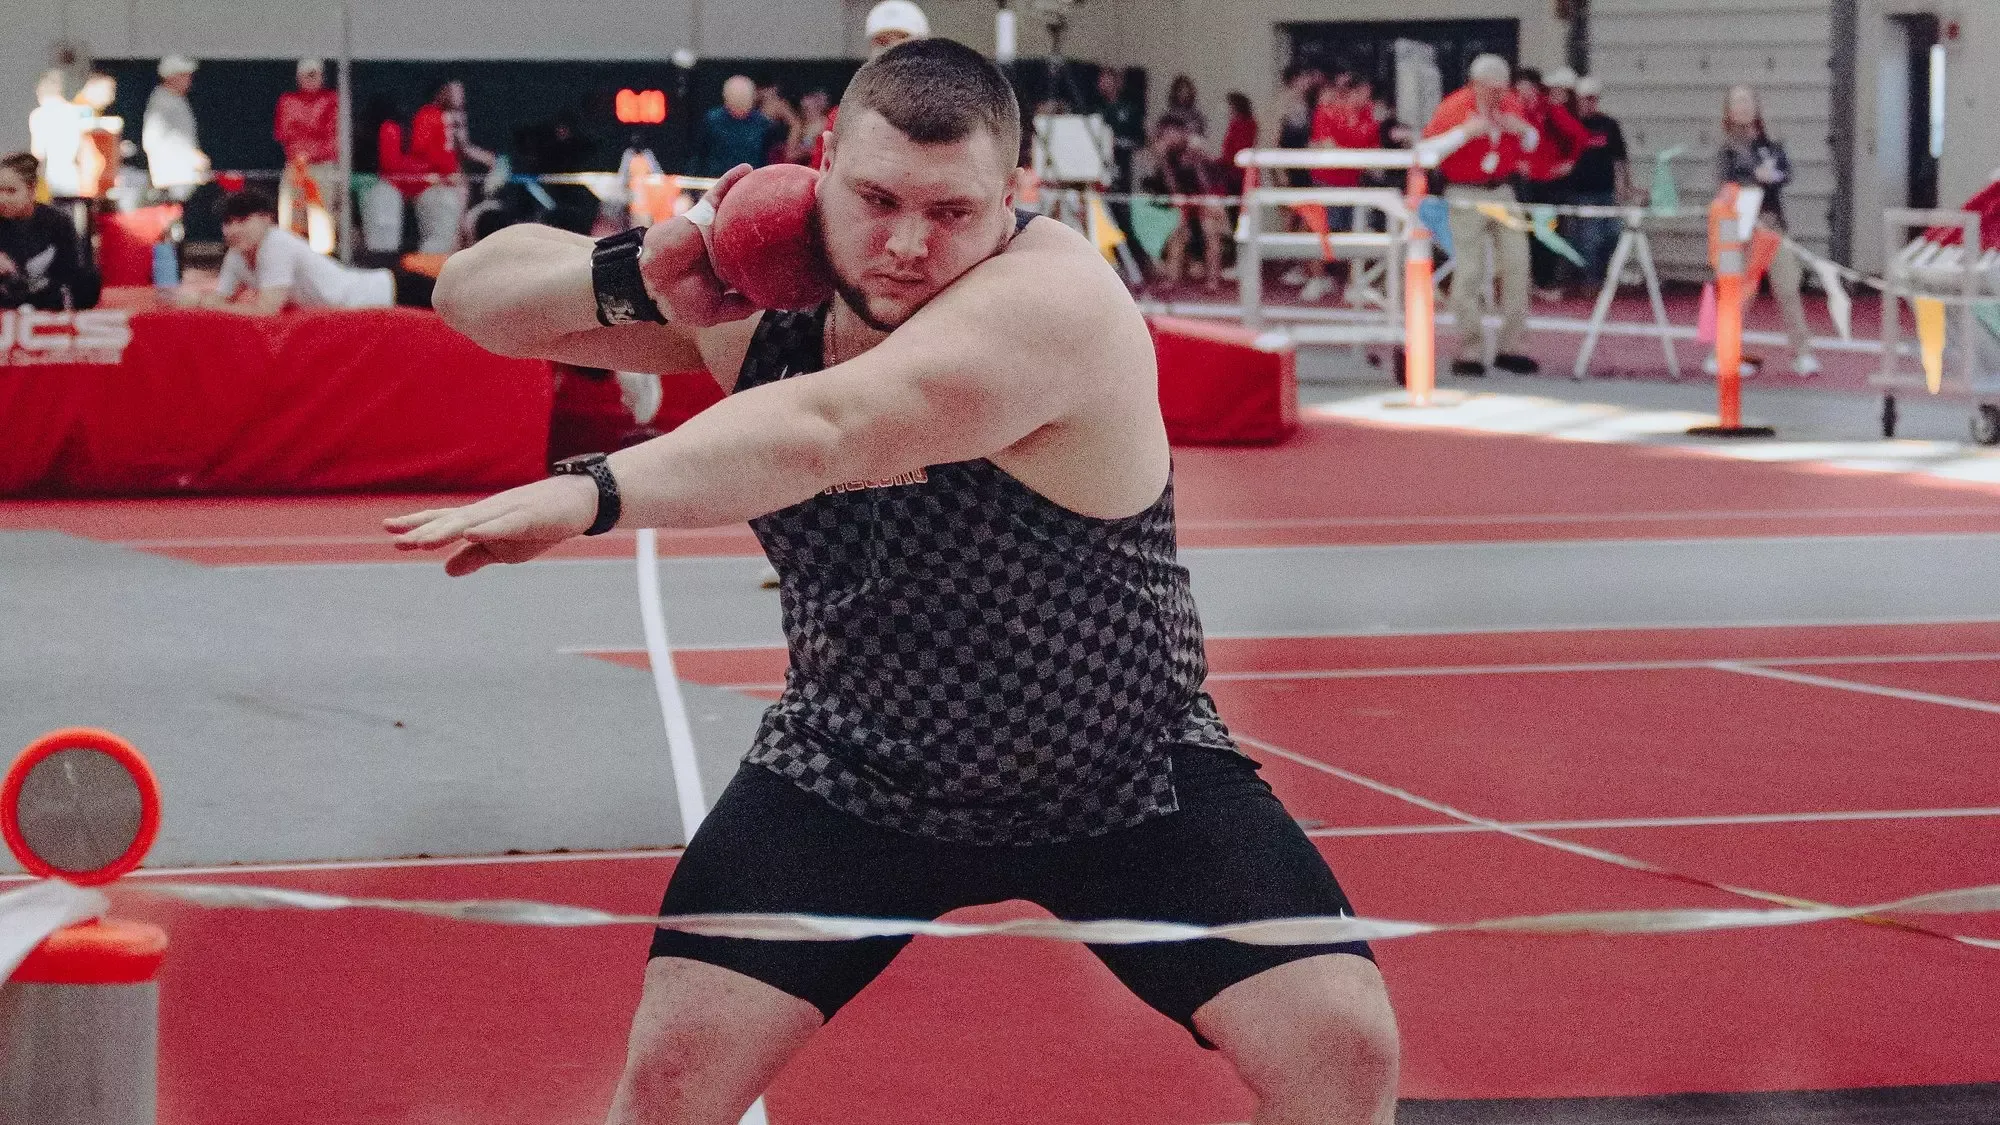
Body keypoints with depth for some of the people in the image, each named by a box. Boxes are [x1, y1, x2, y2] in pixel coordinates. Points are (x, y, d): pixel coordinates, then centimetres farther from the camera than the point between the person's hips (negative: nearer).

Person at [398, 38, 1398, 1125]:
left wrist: (588, 494, -61)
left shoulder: (1055, 299, -31)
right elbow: (473, 292, -6)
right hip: (852, 777, 3)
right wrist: (638, 277, -26)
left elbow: (822, 429, -47)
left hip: (1128, 781, -3)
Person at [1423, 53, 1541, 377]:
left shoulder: (1512, 105, 6)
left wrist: (1522, 129, -3)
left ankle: (1510, 347, 6)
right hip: (1466, 197, -5)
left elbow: (1531, 144, 20)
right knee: (1468, 272, -7)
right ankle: (1468, 353, 0)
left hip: (1503, 192, 5)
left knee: (1516, 262, -1)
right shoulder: (1454, 107, -11)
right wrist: (1464, 132, -24)